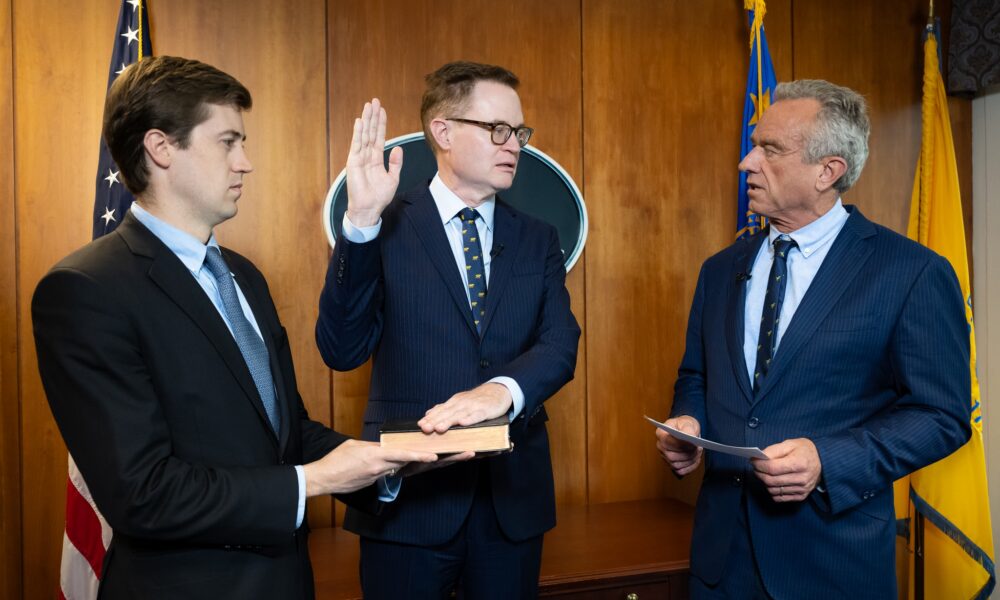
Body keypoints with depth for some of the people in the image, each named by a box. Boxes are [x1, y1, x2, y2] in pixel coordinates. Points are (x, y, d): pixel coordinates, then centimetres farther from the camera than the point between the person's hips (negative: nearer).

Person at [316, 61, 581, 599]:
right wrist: (361, 222, -22)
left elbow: (561, 345, -5)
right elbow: (342, 351, -13)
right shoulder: (387, 230, -4)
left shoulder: (538, 241, 7)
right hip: (408, 493, -3)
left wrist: (504, 388, -26)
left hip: (513, 494, 4)